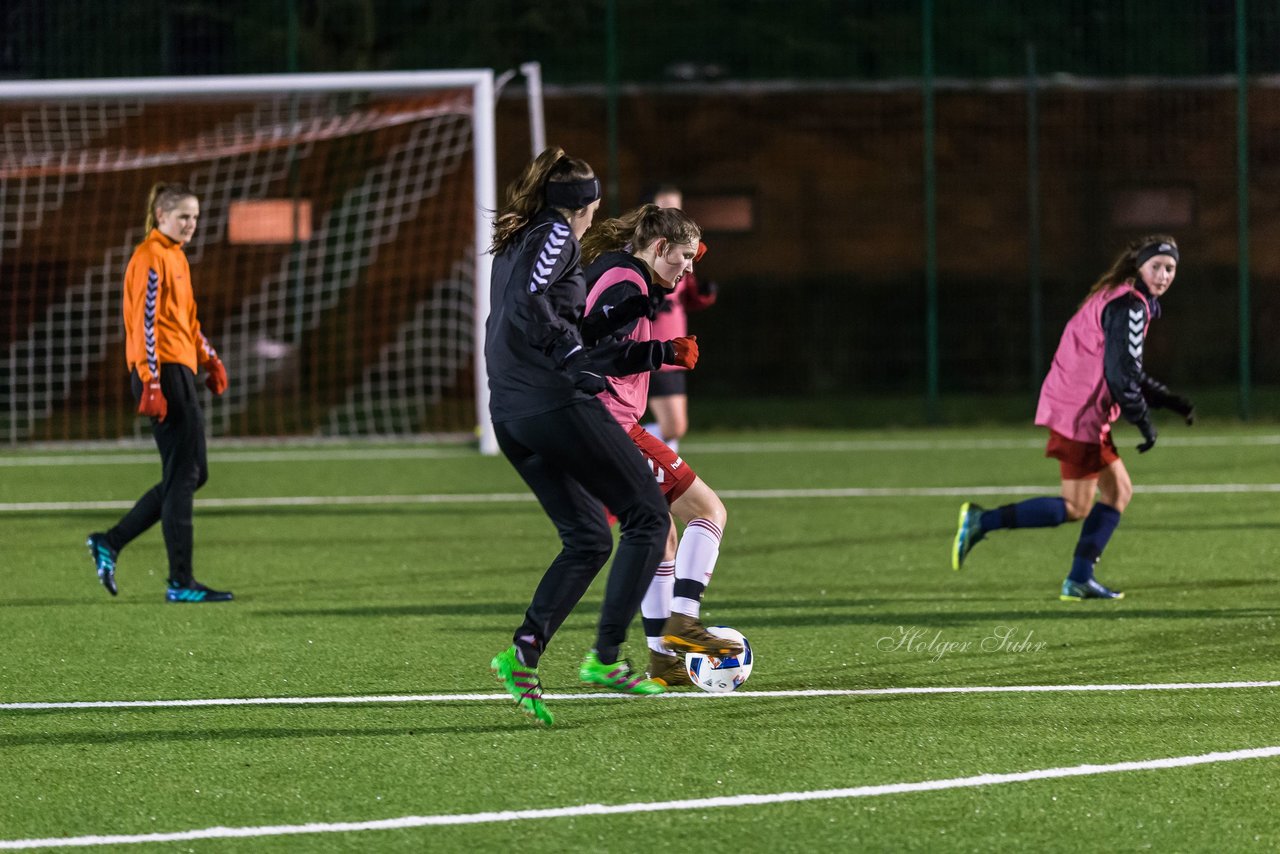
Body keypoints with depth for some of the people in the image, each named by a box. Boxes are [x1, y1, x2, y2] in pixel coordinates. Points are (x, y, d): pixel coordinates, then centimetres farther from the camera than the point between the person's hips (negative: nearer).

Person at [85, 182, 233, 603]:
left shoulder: (176, 256, 18)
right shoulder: (151, 258, -11)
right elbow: (146, 323, -17)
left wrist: (209, 358, 20)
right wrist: (151, 384, -22)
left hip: (180, 370, 10)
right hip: (162, 371, -10)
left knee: (190, 474, 11)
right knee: (183, 475, -8)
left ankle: (110, 543, 15)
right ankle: (181, 582, -6)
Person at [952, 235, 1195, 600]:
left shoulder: (1124, 301, 17)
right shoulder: (1129, 306, -16)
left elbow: (1129, 371, 25)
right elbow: (1120, 374, -21)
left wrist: (1171, 401, 18)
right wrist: (1144, 423, -13)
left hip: (1088, 414, 11)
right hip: (1079, 415, -11)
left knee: (1119, 492, 15)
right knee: (1075, 508, -6)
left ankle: (1079, 581, 16)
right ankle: (982, 522, -6)